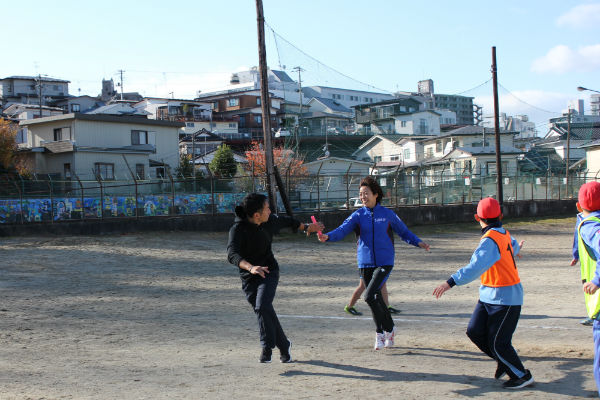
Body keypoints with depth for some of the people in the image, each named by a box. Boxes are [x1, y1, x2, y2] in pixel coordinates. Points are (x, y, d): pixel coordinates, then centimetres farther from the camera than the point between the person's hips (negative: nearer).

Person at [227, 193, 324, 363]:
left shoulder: (270, 221, -7)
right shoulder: (238, 229, -22)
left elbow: (285, 221, 17)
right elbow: (232, 254, -38)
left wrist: (306, 227, 32)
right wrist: (251, 267, -56)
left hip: (269, 272, 1)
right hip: (249, 278, -1)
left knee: (262, 307, -23)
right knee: (265, 312, 5)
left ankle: (267, 348, -12)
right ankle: (284, 346, 27)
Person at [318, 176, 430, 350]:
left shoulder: (387, 214, 1)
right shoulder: (358, 215, 3)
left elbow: (404, 232, 12)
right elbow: (342, 230, -11)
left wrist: (418, 242, -2)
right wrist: (327, 236, -30)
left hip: (384, 262, -3)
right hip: (365, 263, 3)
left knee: (369, 295, -17)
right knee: (377, 298, 11)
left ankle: (380, 332, 0)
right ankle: (389, 329, 31)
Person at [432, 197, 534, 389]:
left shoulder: (490, 240, -22)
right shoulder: (504, 234, 6)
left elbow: (475, 267, -36)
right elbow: (512, 245, 31)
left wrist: (450, 282, -43)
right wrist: (515, 248, 58)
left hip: (505, 299, -9)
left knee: (497, 343, -1)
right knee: (474, 331, 8)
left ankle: (522, 375, 17)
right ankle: (505, 361, 24)